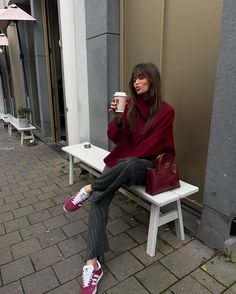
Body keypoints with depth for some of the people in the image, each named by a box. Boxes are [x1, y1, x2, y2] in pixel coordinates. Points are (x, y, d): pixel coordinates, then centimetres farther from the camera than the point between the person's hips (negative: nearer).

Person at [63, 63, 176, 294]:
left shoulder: (166, 111, -4)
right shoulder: (129, 105, 6)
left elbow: (153, 144, -9)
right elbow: (114, 138, 1)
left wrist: (126, 161, -13)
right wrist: (117, 117, -17)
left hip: (145, 165, -3)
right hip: (122, 163, 3)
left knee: (128, 165, -40)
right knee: (99, 199, -23)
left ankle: (88, 189, -16)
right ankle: (93, 263, -22)